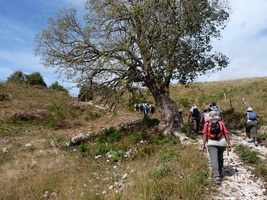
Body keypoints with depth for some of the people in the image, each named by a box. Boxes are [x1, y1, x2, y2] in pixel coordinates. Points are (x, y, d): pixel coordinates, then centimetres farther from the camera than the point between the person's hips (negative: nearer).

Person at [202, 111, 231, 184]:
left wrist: (204, 144, -5)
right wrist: (228, 144, 2)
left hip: (211, 143, -3)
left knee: (214, 160, -3)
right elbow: (226, 133, 0)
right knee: (220, 159, 22)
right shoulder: (221, 123, 5)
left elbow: (205, 134, -6)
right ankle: (220, 174, 35)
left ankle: (217, 176, -12)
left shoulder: (207, 124, 2)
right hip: (221, 143, 3)